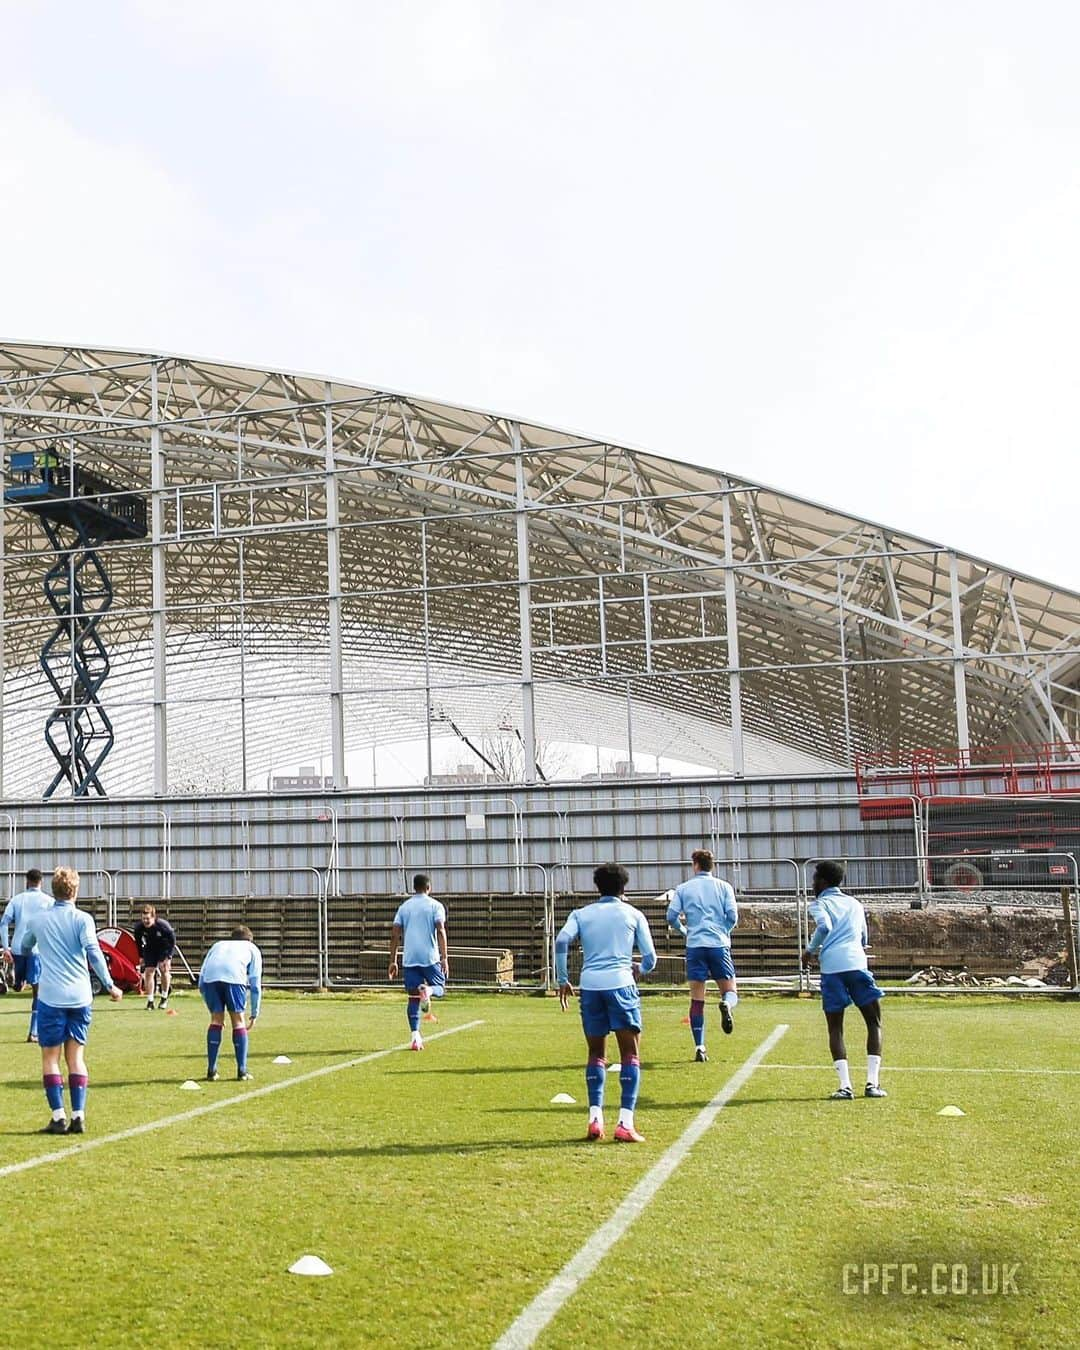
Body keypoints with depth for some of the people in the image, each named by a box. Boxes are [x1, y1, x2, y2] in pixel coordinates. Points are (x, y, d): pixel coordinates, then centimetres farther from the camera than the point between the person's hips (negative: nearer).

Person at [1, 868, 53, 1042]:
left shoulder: (16, 899, 10)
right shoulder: (48, 901, 3)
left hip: (17, 948, 2)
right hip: (38, 949, -2)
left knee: (20, 985, 30)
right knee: (38, 991, 1)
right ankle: (33, 1032, -1)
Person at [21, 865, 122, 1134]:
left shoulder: (38, 919, 8)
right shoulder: (82, 919, 0)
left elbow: (25, 948, 27)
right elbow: (94, 953, -11)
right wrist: (110, 985, -7)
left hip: (51, 997, 0)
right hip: (80, 997, 0)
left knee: (50, 1057, 6)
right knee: (76, 1056, 8)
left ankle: (59, 1118, -1)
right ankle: (78, 1117, 4)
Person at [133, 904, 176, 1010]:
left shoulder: (163, 925, -33)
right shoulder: (139, 927, -23)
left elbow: (172, 941, -19)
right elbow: (138, 941, -2)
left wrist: (168, 957, -22)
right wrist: (141, 956, 0)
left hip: (164, 948, -3)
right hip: (150, 949, 3)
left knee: (164, 969, -14)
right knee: (148, 972, -4)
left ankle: (164, 998, 4)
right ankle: (150, 1001, 4)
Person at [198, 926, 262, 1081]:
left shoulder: (217, 945, 41)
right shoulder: (252, 949, 34)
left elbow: (201, 982, 33)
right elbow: (255, 984, 25)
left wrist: (212, 1009, 38)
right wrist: (254, 1015, 29)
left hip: (210, 977, 2)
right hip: (234, 977, -2)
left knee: (216, 1020, 16)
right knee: (238, 1021, 12)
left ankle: (211, 1071, 16)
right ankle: (242, 1072, 12)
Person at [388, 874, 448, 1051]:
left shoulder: (404, 906, 13)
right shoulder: (435, 905, 4)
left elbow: (395, 934, 8)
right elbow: (441, 931, -8)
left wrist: (393, 961, 12)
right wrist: (445, 958, -9)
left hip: (409, 959, 3)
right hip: (430, 958, -3)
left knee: (413, 998, 5)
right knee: (440, 988, 14)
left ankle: (415, 1036, -6)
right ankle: (427, 990, -22)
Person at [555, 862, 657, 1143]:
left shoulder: (581, 914, 15)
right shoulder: (633, 914, 12)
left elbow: (561, 940, -2)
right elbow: (650, 957, 9)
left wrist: (562, 980, 5)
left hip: (589, 985, 2)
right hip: (621, 983, -2)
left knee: (596, 1054, 16)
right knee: (630, 1054, 3)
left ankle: (595, 1119, 6)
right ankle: (625, 1124, -7)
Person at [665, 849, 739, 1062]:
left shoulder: (683, 889, 8)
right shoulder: (723, 887, 8)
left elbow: (671, 916, 2)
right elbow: (732, 916, -1)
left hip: (695, 946, 0)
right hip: (719, 945, 0)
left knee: (697, 999, 4)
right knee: (730, 991, 9)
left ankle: (699, 1047, -1)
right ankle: (727, 1005, -27)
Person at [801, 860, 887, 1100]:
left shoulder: (819, 904, 11)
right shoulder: (855, 903, 25)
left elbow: (824, 927, -9)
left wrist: (811, 951, 3)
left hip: (831, 968, -2)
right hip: (857, 963, 2)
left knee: (835, 1029, 6)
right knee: (874, 1024, 12)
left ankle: (845, 1086, -6)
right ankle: (872, 1083, 2)